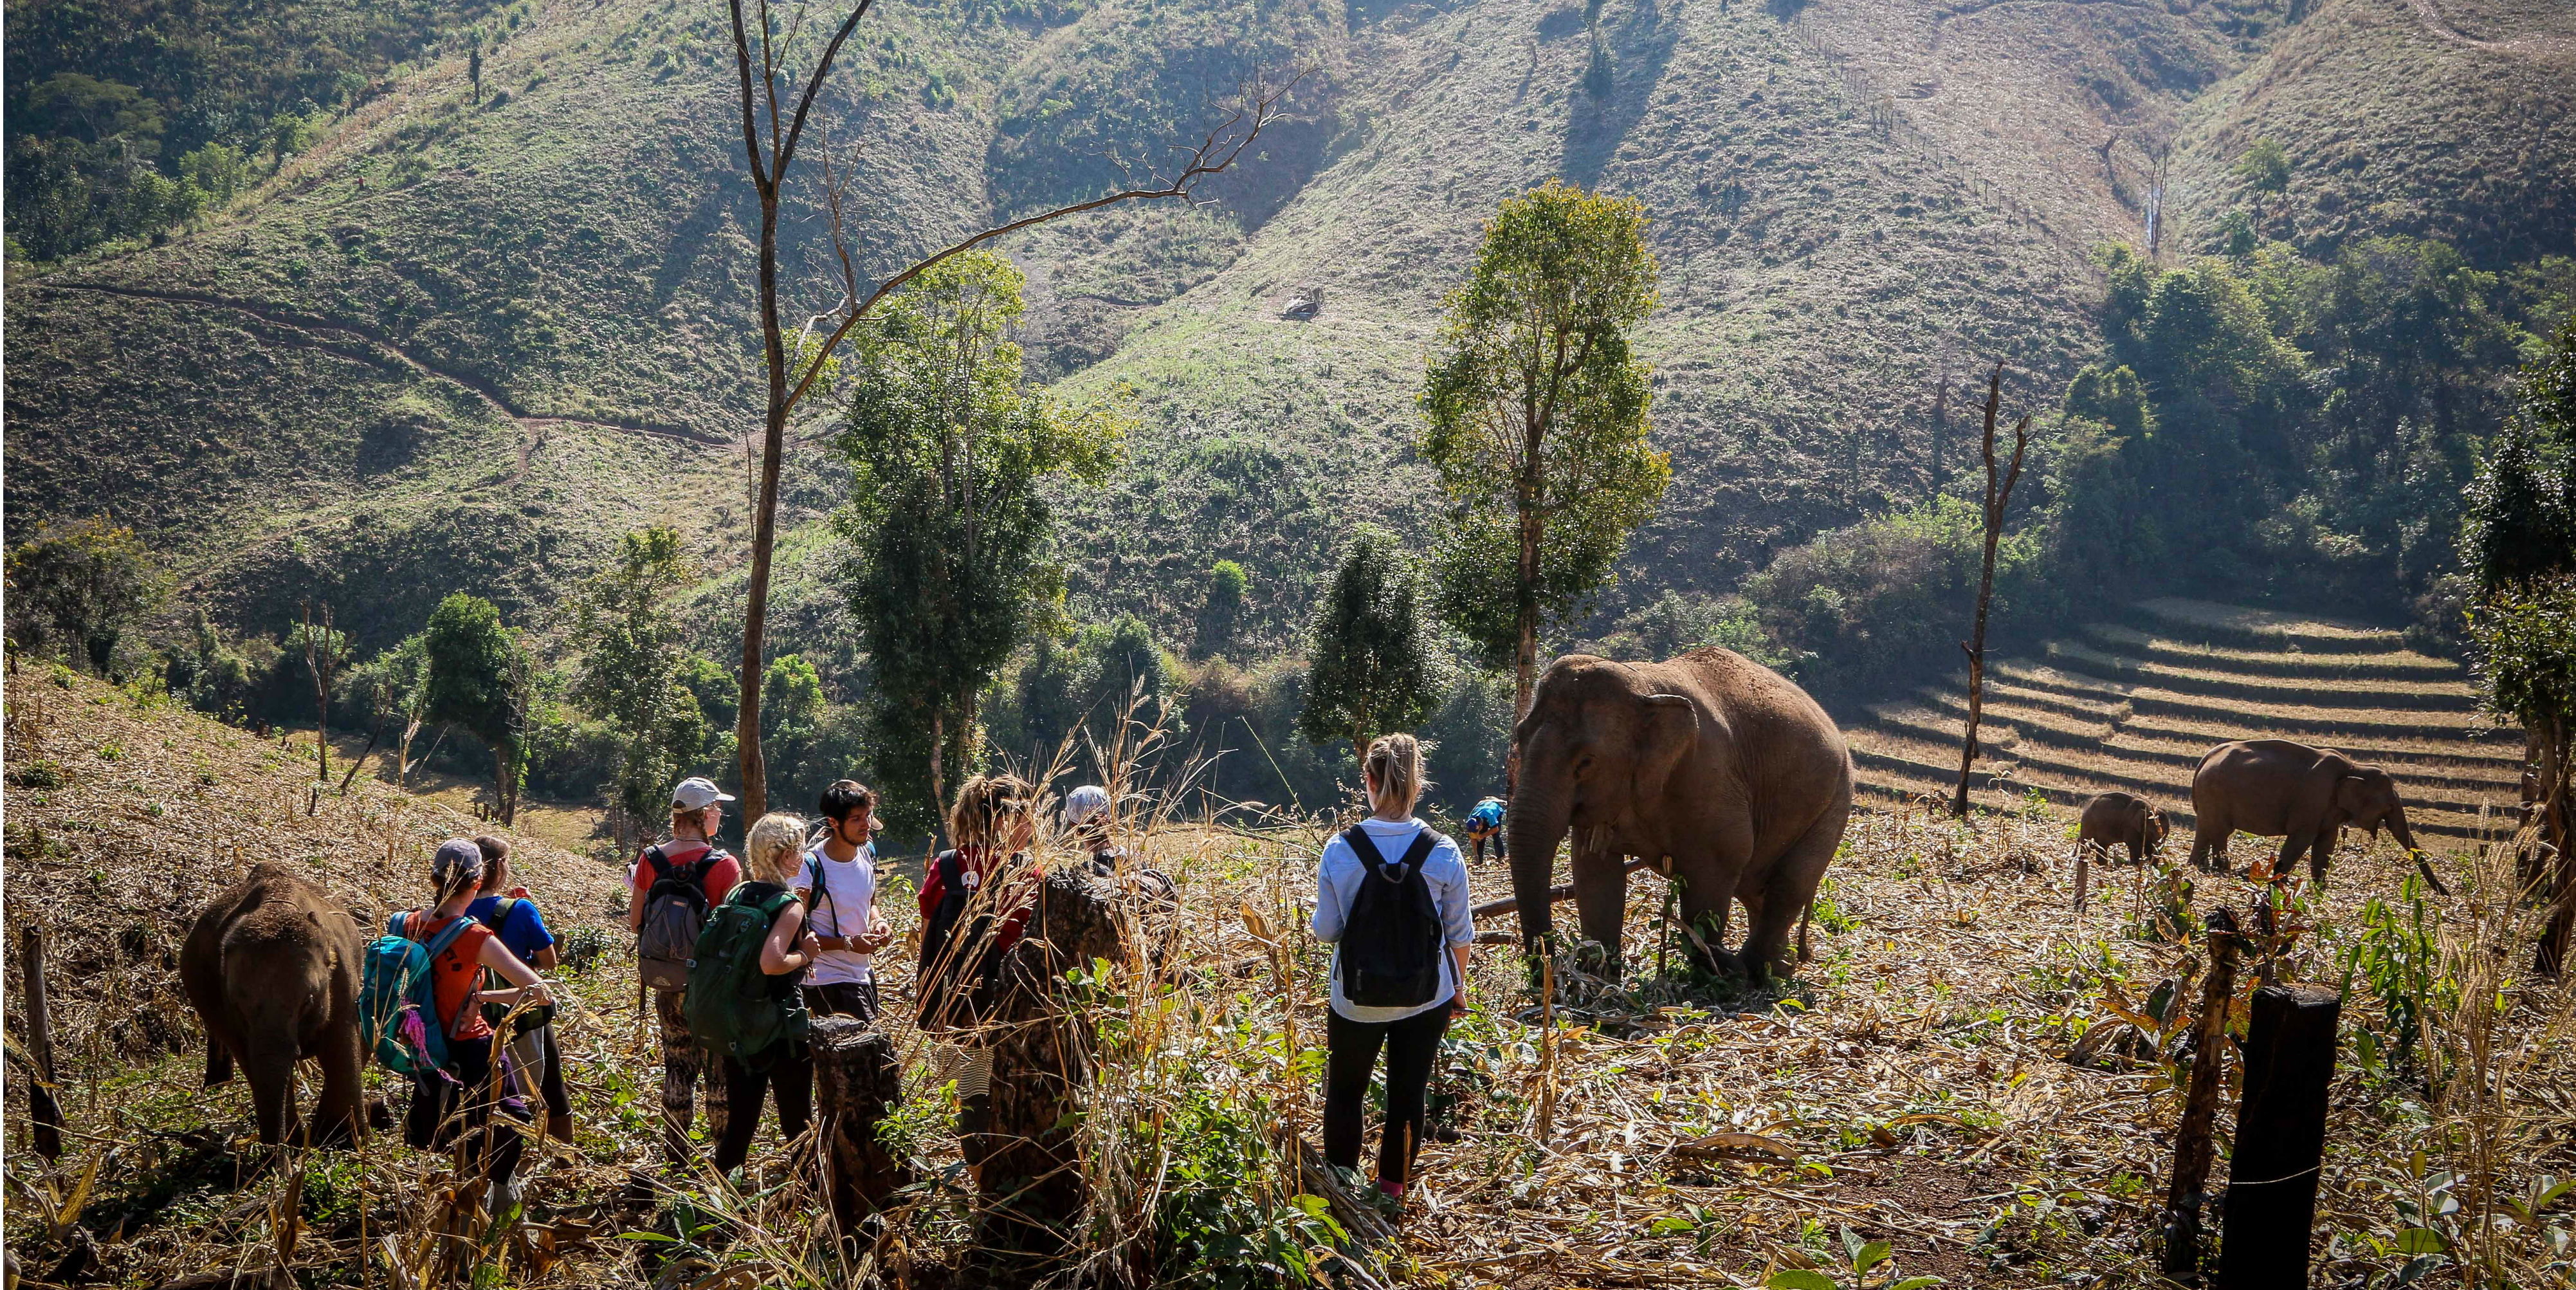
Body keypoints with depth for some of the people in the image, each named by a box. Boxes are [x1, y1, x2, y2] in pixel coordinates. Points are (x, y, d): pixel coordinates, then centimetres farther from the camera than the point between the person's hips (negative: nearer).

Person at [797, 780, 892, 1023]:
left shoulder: (868, 851, 5)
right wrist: (848, 943, -20)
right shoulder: (811, 866, -18)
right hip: (828, 981, -7)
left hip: (863, 973, 7)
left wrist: (877, 921, 0)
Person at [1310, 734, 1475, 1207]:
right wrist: (1458, 986, 13)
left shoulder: (1340, 851, -15)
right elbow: (1459, 933, -3)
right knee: (1408, 1093, 15)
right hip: (1426, 998, 0)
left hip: (1356, 1000, 0)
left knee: (1345, 1091, 19)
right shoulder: (1443, 854, -12)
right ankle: (1392, 1186, 25)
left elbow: (1326, 930, -8)